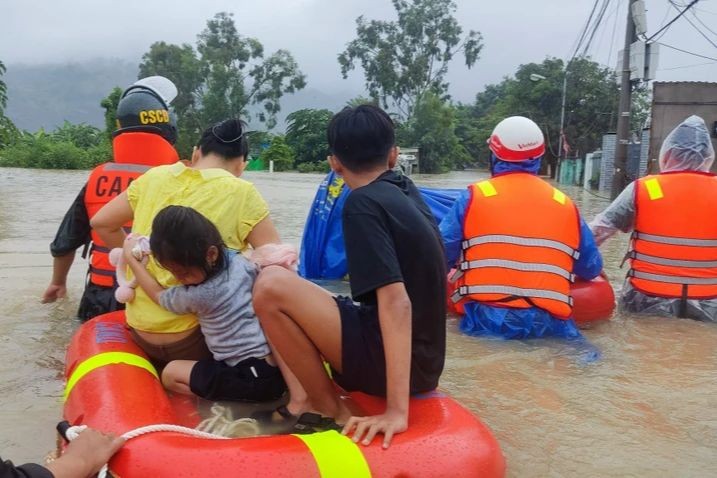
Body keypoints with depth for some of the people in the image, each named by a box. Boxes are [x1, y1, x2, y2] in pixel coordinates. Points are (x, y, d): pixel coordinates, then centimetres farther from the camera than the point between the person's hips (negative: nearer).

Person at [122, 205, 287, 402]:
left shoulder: (198, 296, -16)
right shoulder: (239, 261, -3)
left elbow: (158, 294, 6)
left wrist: (131, 259, 14)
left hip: (254, 379, -8)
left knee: (171, 373, 3)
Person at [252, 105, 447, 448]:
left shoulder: (363, 203, -16)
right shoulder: (404, 189, 8)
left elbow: (396, 302, -26)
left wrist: (397, 410, -29)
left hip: (395, 360, -9)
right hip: (421, 356, 9)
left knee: (271, 286, -21)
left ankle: (331, 413, -5)